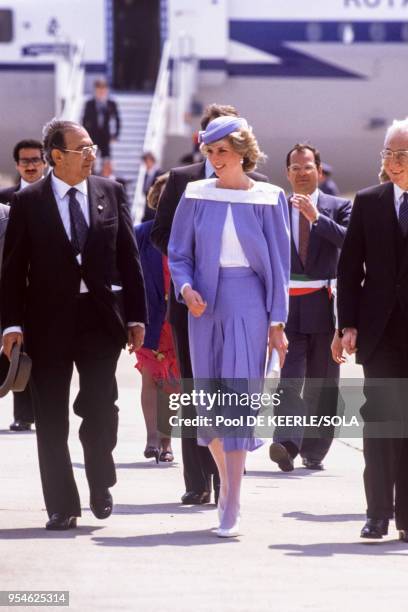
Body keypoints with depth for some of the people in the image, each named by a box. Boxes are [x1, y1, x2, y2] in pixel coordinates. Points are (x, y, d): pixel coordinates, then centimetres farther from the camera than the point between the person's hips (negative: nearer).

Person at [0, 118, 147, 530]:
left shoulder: (110, 193, 6)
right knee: (51, 419, 3)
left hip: (100, 317, 1)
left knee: (101, 407, -5)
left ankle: (100, 483, 21)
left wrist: (136, 316, 3)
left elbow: (128, 258, 8)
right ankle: (61, 506, 11)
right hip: (49, 321, -1)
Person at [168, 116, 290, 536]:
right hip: (206, 301, 3)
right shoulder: (197, 195, 5)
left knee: (238, 394, -10)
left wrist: (277, 322, -1)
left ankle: (231, 508, -12)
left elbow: (279, 263, 3)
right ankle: (226, 483, 26)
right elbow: (179, 252, 10)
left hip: (247, 301, -3)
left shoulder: (267, 199, 0)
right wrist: (185, 288, -10)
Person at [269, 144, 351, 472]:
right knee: (290, 377, -14)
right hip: (287, 302, -1)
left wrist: (317, 217, -19)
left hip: (324, 304, 1)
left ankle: (314, 451, 14)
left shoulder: (338, 207, 7)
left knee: (322, 382, 6)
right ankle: (287, 444, -26)